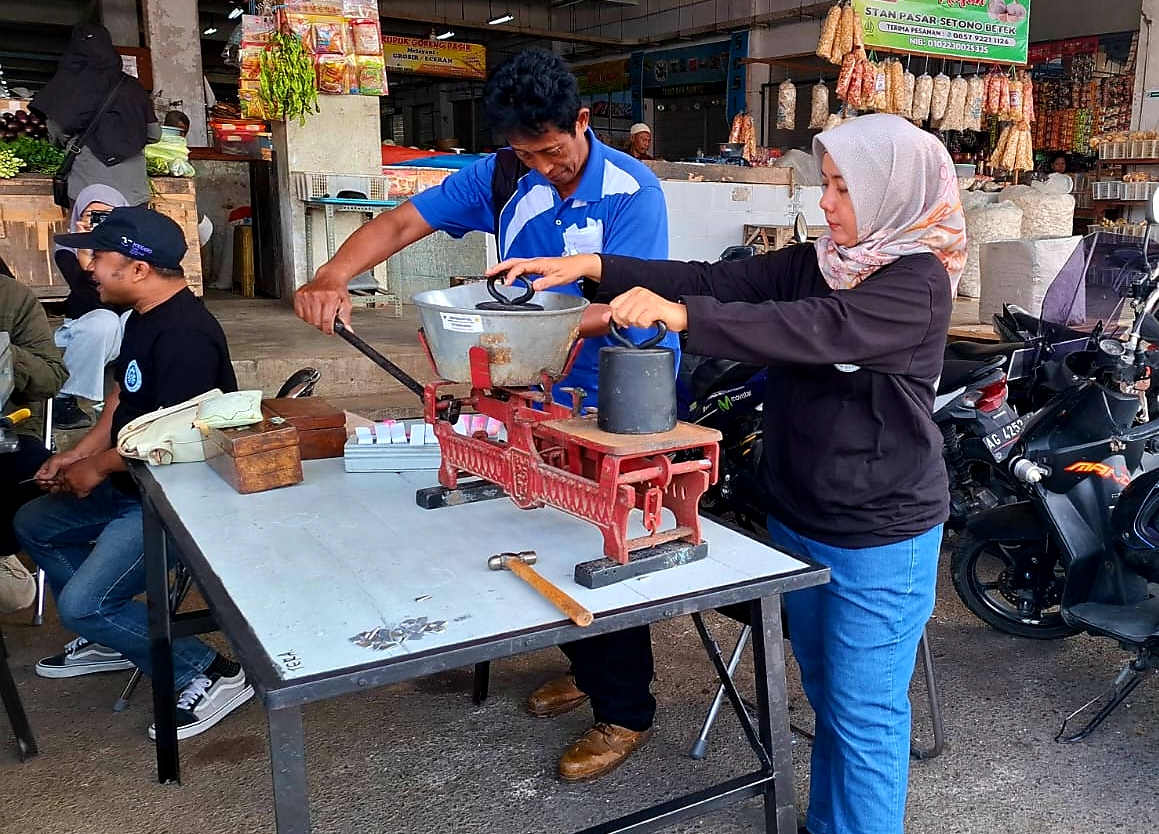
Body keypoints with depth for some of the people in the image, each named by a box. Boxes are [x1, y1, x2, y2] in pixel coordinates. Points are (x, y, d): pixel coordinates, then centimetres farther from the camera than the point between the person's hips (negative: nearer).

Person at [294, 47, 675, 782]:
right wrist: (332, 278, -31)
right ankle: (586, 669, 40)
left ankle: (626, 713, 20)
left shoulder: (633, 192, -20)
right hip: (550, 394, 6)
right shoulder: (501, 178, -6)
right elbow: (402, 224, -12)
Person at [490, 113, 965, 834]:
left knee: (865, 716, 4)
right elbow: (720, 281, -4)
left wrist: (679, 313, -42)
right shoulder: (818, 261, 7)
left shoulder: (918, 282, -15)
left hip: (880, 538, -7)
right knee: (826, 695, 22)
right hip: (799, 519, 8)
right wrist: (593, 267, -15)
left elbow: (812, 330, -32)